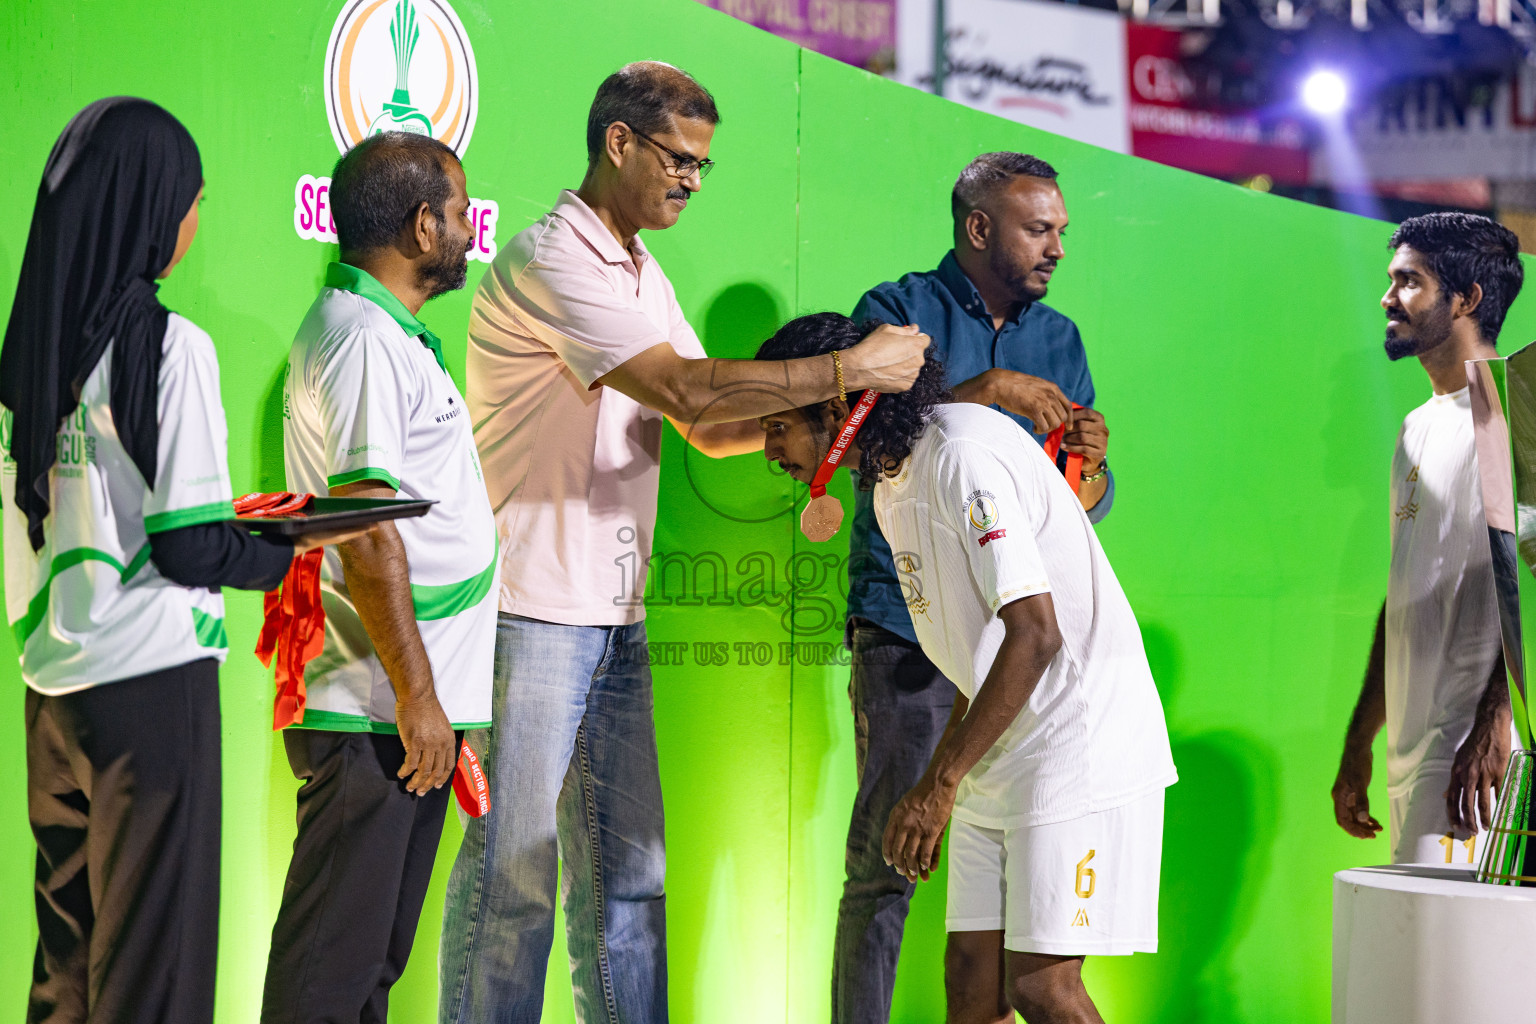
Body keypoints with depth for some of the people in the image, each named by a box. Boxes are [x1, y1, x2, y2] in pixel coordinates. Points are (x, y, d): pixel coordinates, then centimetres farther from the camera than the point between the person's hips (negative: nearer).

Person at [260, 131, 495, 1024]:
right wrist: (416, 693, -20)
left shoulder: (388, 334, 19)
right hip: (374, 711, -10)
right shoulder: (361, 340, -14)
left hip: (408, 710, 10)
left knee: (376, 950, 13)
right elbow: (366, 533, -20)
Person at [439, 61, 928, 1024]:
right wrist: (849, 368, -16)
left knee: (628, 871, 9)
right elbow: (685, 387, -21)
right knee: (513, 866, -5)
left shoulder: (642, 272, 18)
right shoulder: (553, 260, -13)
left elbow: (710, 426, 16)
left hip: (613, 618, 9)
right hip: (532, 610, -9)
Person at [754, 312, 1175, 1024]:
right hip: (998, 754, 9)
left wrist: (939, 784, -24)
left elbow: (1035, 634, -25)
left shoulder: (964, 458, -19)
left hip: (1080, 745, -9)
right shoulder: (890, 482, 12)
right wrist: (939, 775, 21)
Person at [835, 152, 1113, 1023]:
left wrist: (1089, 462, -12)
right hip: (907, 631, -4)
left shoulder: (1059, 338, 15)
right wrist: (986, 391, -22)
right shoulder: (898, 312, 2)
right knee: (886, 861, -7)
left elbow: (1089, 505, 11)